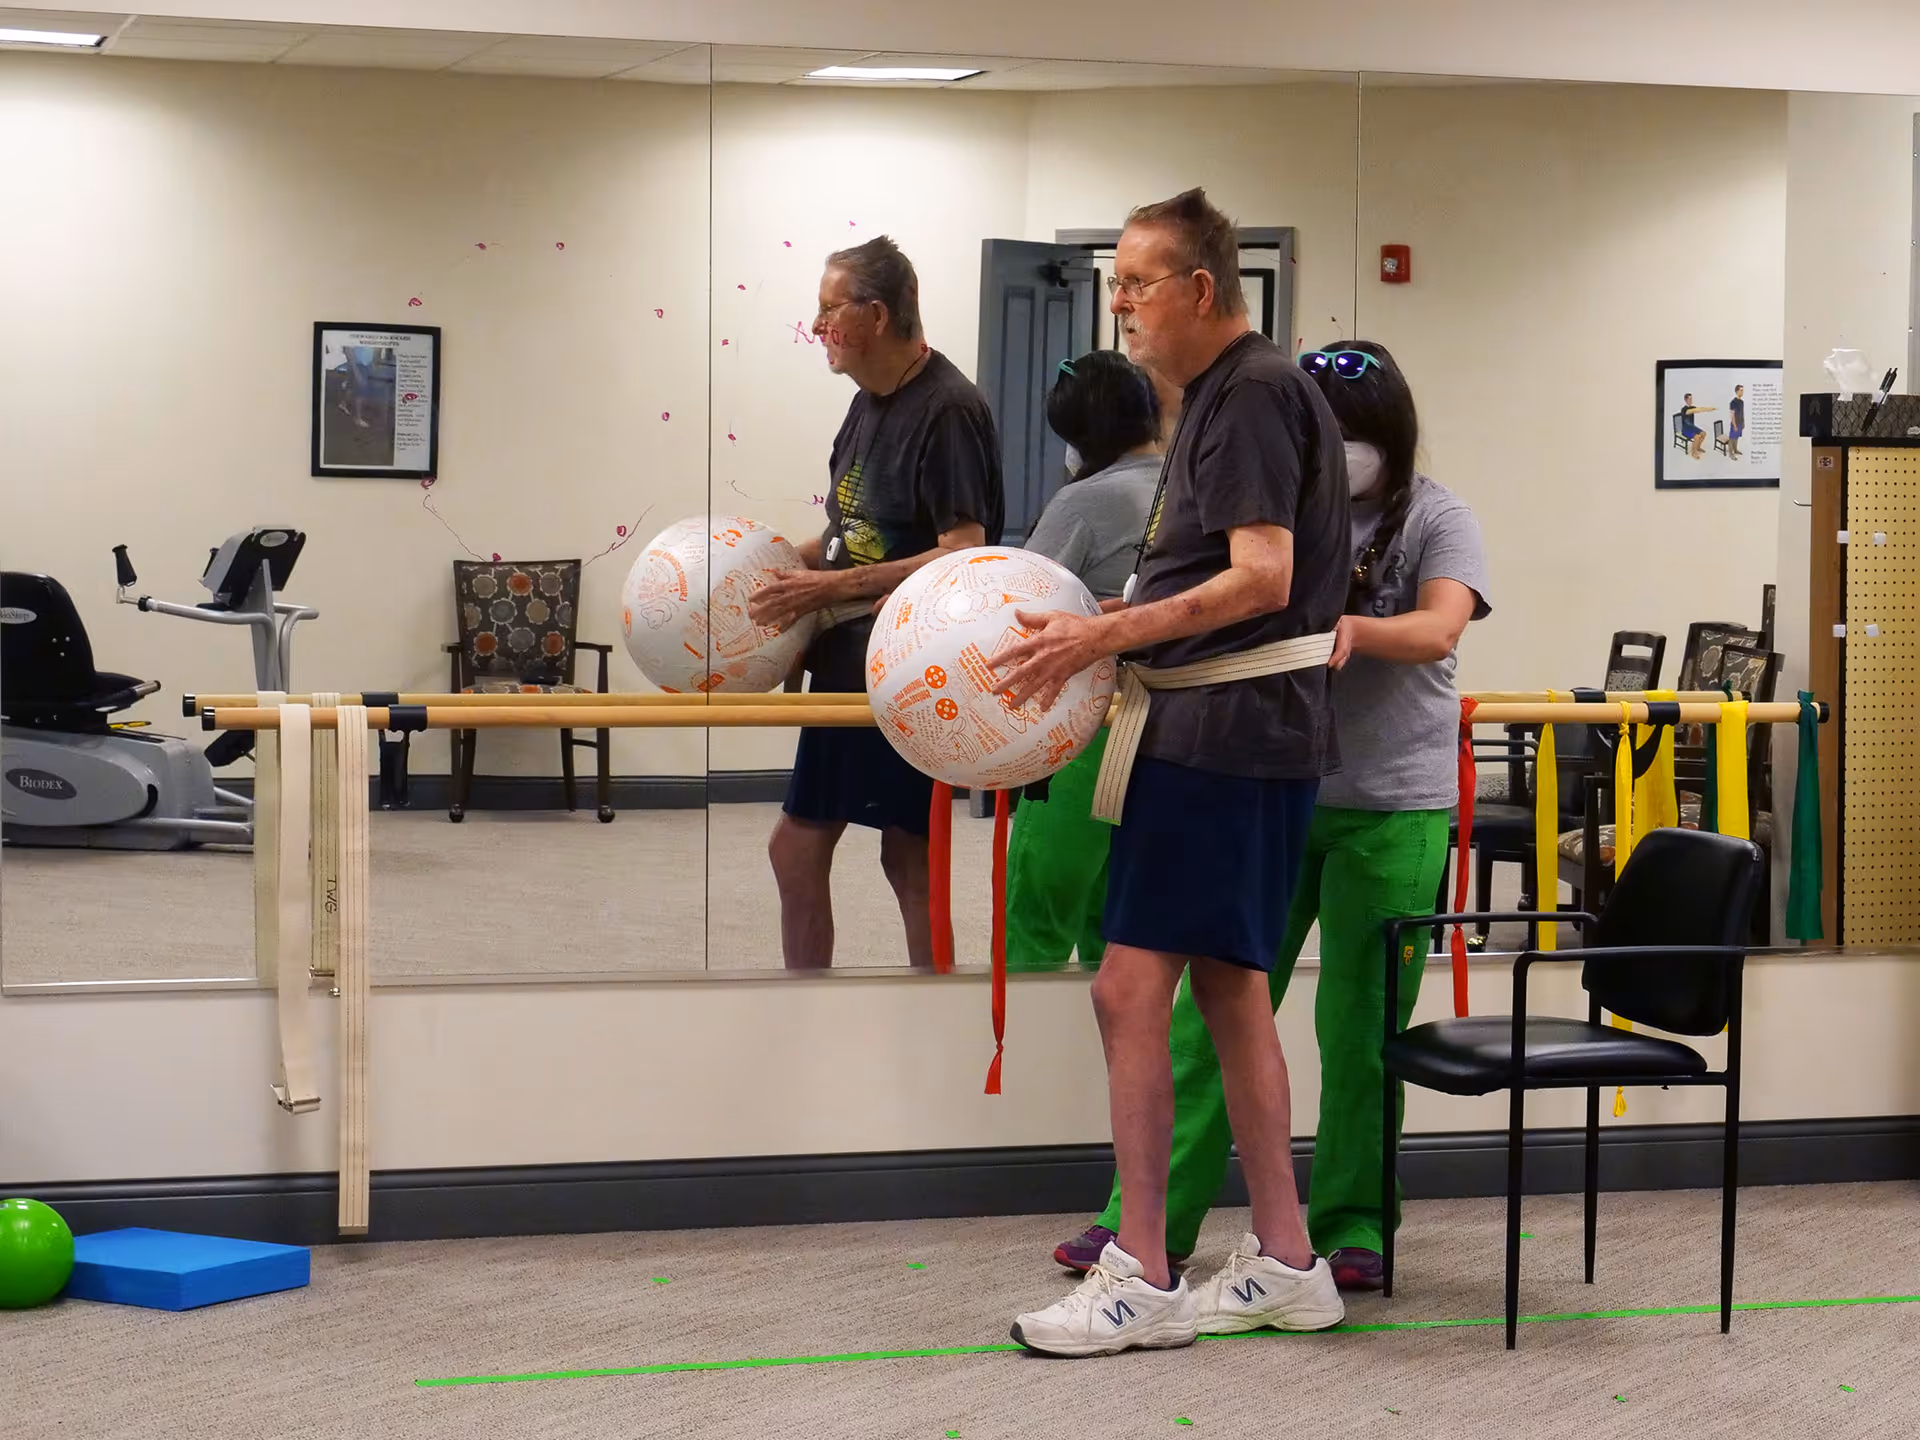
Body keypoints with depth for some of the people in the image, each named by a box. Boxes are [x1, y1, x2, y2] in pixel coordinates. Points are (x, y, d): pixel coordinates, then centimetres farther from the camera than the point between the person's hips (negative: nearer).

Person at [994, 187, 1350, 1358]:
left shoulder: (1254, 394, -14)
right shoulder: (1220, 393, 17)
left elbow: (1261, 578, -22)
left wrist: (1108, 636, -24)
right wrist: (1100, 634, 15)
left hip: (1228, 731, -11)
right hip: (1225, 725, 11)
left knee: (1132, 986, -10)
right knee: (1229, 988, 13)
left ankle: (1142, 1280, -7)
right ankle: (1287, 1264, 19)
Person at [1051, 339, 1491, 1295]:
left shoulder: (1434, 519, -2)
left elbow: (1437, 631, -18)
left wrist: (1349, 628, -37)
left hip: (1391, 810, -3)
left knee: (1359, 1025, 3)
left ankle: (1349, 1226, 15)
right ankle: (1154, 1214, 8)